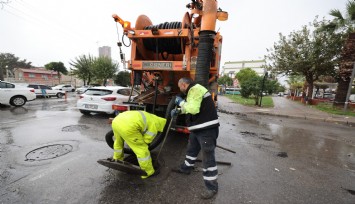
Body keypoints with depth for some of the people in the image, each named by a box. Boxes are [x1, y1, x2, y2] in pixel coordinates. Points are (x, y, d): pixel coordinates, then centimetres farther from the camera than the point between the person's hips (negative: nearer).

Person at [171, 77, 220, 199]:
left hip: (207, 129, -11)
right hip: (198, 128, 11)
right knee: (191, 149, 26)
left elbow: (193, 109, -28)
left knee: (208, 158, 0)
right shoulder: (192, 91, 15)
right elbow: (190, 108, 29)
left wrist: (181, 102, -13)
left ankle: (212, 187, 17)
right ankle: (186, 168, 48)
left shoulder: (195, 89, -17)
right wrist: (178, 110, 17)